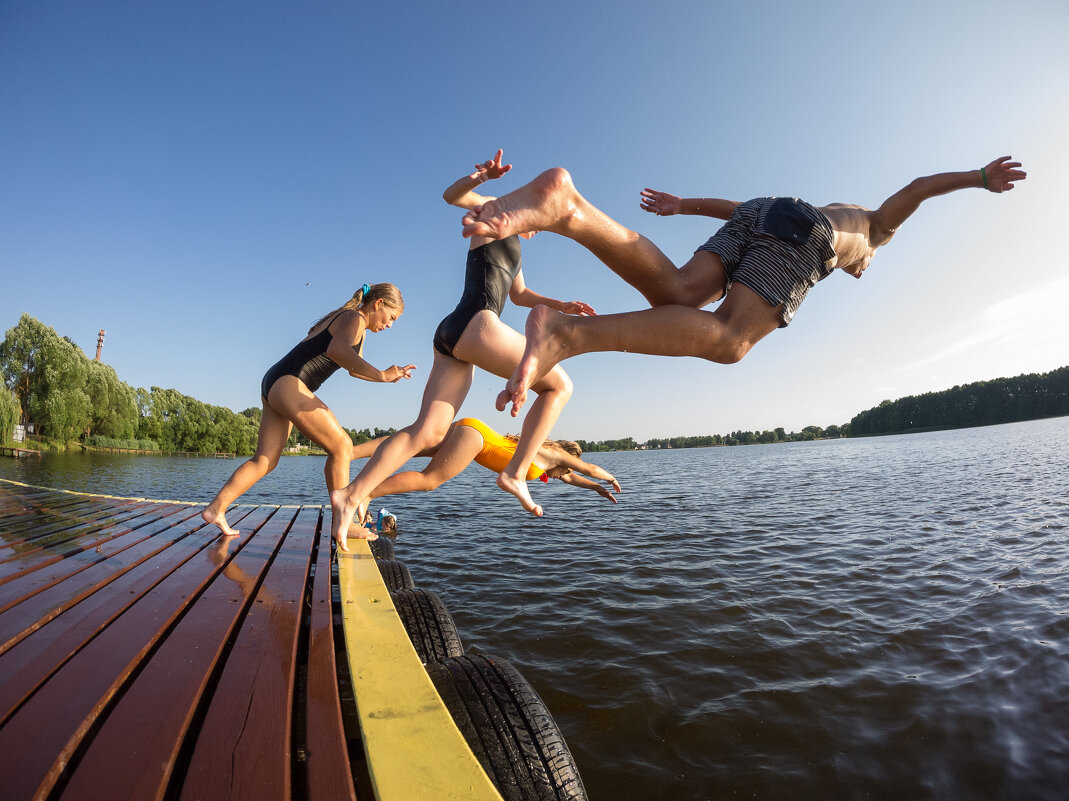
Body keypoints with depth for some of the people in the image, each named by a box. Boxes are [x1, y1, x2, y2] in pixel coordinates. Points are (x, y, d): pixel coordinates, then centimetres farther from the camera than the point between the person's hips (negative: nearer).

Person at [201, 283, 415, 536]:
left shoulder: (343, 319, 25)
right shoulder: (354, 318, -6)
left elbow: (354, 368, 34)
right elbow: (336, 351, -30)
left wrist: (388, 376, 23)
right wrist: (381, 375, -33)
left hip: (273, 385, 10)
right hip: (288, 384, -10)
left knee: (265, 460, 10)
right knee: (341, 446, -10)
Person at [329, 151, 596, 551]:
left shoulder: (511, 246, 38)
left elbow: (520, 295, 46)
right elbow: (452, 195, -4)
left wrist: (559, 305, 38)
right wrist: (480, 176, -25)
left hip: (451, 339, 9)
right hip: (475, 325, -9)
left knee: (427, 432, -3)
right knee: (559, 385, 0)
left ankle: (351, 496, -9)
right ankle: (515, 472, -5)